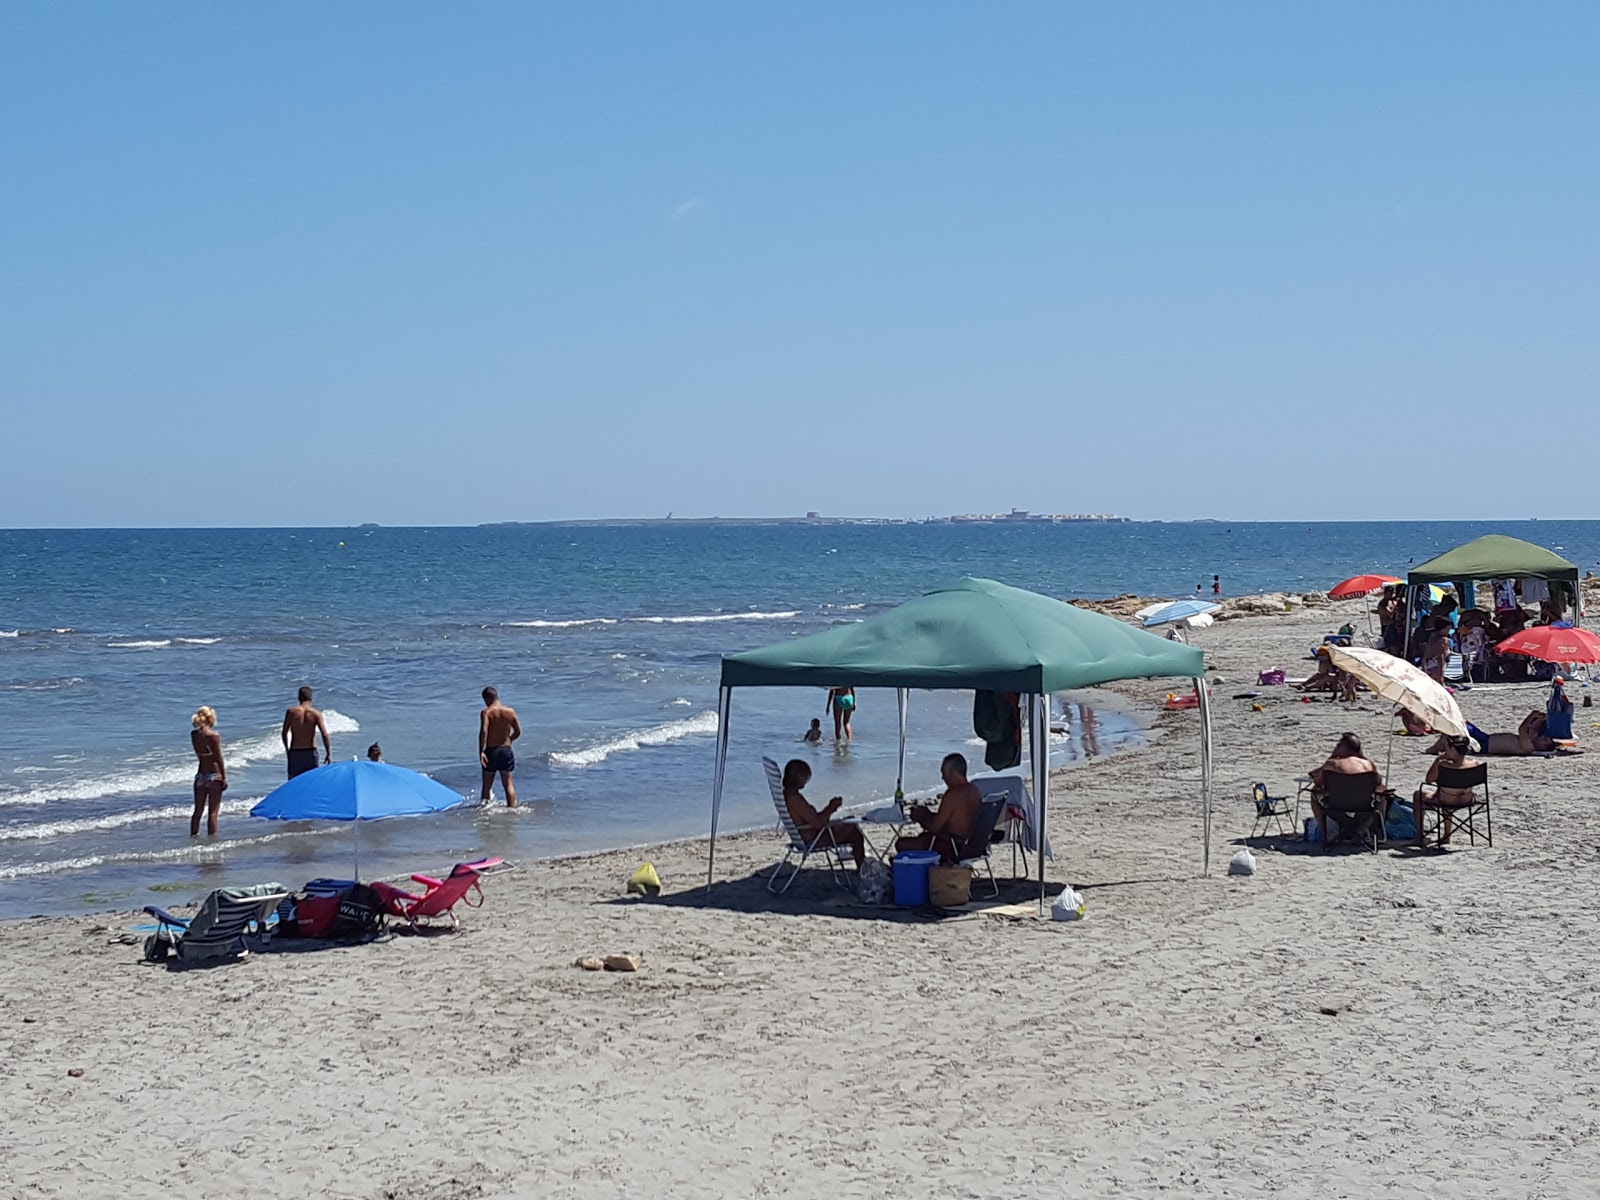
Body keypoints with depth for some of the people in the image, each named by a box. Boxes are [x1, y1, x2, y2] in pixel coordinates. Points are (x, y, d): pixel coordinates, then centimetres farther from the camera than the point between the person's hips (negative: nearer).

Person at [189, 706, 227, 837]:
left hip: (200, 776, 5)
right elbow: (218, 759, -13)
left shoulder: (194, 735, 1)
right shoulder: (214, 736, -14)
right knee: (213, 812, 1)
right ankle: (211, 836, 2)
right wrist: (224, 777, -7)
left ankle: (193, 836, 17)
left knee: (198, 810, 14)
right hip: (214, 776, -5)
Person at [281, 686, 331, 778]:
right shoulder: (316, 714, -5)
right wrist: (328, 754, -5)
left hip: (294, 753, 0)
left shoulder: (291, 712, -3)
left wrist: (287, 749, 14)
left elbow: (284, 733, -1)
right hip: (310, 752, 0)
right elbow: (324, 735, -11)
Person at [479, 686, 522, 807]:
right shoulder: (510, 711, 0)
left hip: (491, 751, -2)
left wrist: (481, 751, -24)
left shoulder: (486, 712, -11)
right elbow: (518, 732, 6)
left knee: (487, 785, 11)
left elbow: (483, 731, -24)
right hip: (506, 750, 3)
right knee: (508, 784, 8)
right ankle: (512, 808, 3)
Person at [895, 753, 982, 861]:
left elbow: (935, 827, -19)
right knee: (923, 836, 34)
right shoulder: (975, 792, 7)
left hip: (952, 850, -10)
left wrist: (921, 817, 1)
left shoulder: (953, 795, -22)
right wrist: (929, 813, 14)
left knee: (901, 844, -3)